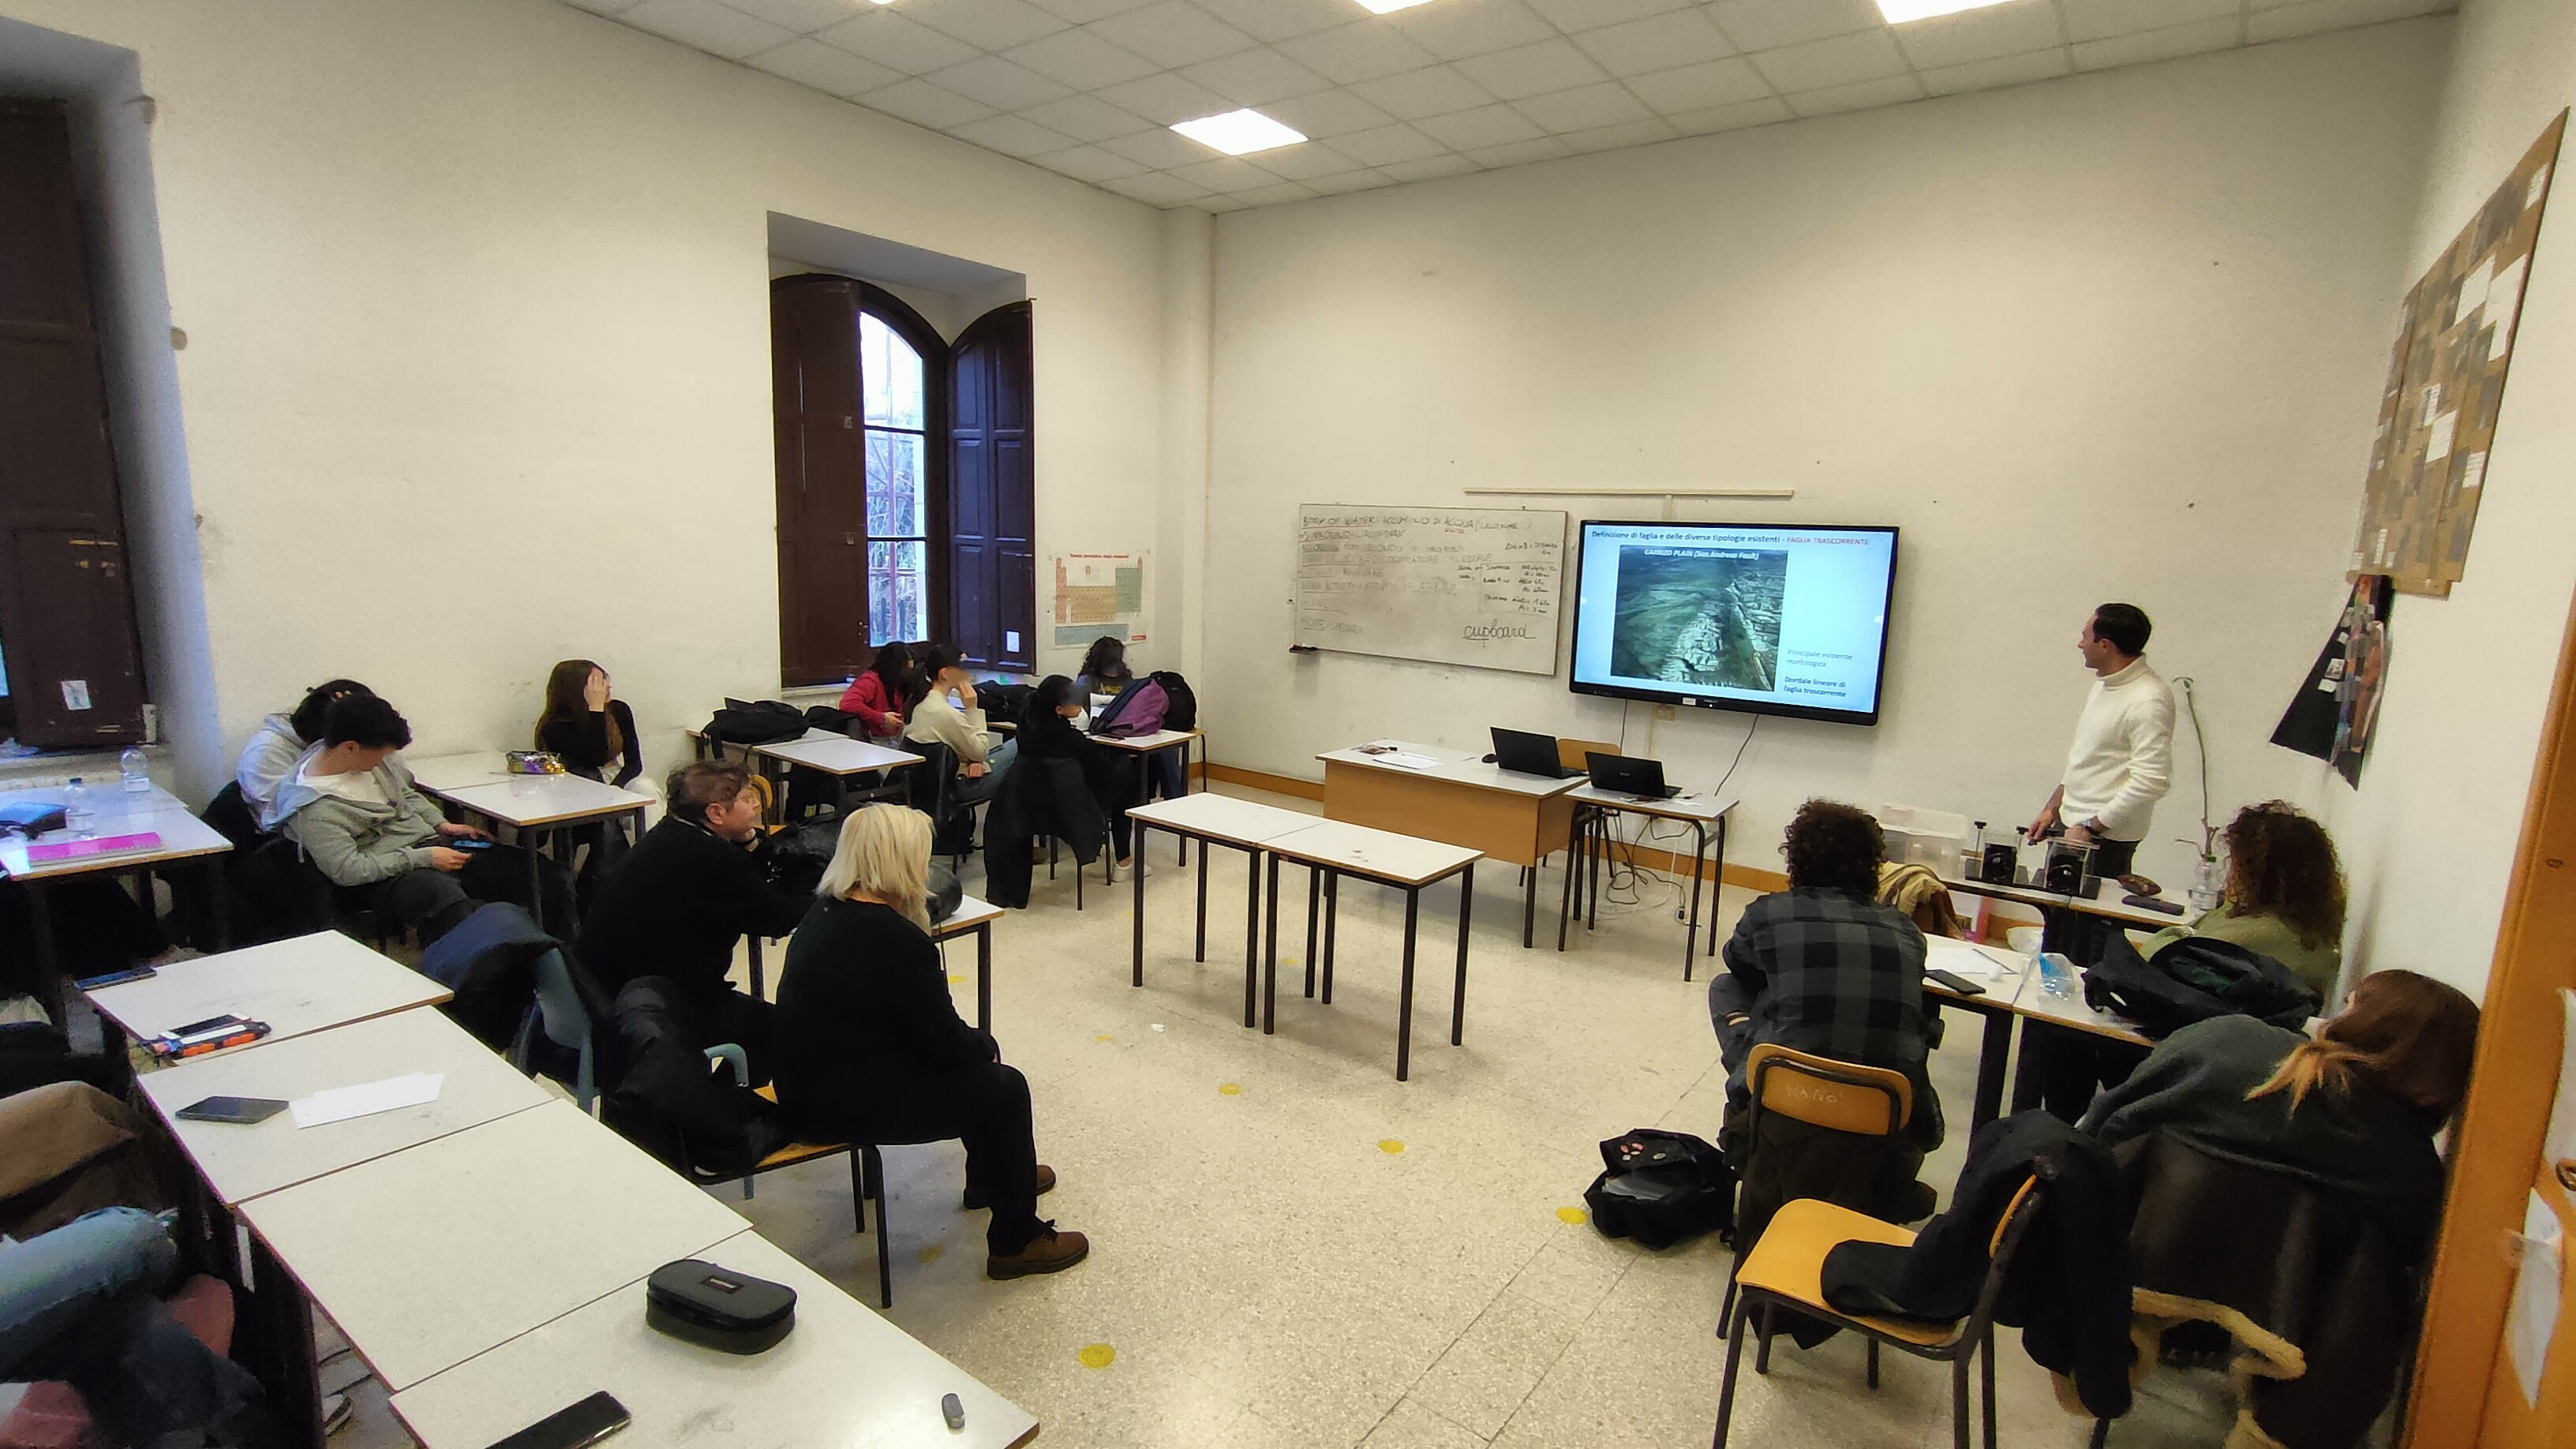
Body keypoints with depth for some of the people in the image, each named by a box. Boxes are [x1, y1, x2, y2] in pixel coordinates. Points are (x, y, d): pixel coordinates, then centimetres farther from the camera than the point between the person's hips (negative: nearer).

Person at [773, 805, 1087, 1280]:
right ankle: (1016, 1244, 14)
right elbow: (946, 1044, -16)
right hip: (841, 1107, -10)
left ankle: (992, 1177, 43)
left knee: (976, 1057, 21)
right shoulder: (897, 940, -27)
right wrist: (986, 1044, 2)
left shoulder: (826, 914, 3)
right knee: (1004, 1087, 0)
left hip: (812, 1080, 10)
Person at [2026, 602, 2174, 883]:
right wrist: (2052, 807, 17)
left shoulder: (2148, 700, -18)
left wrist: (2090, 828, -20)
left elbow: (2151, 781, -23)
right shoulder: (2105, 683, 12)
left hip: (2106, 837, -8)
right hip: (2071, 822, 8)